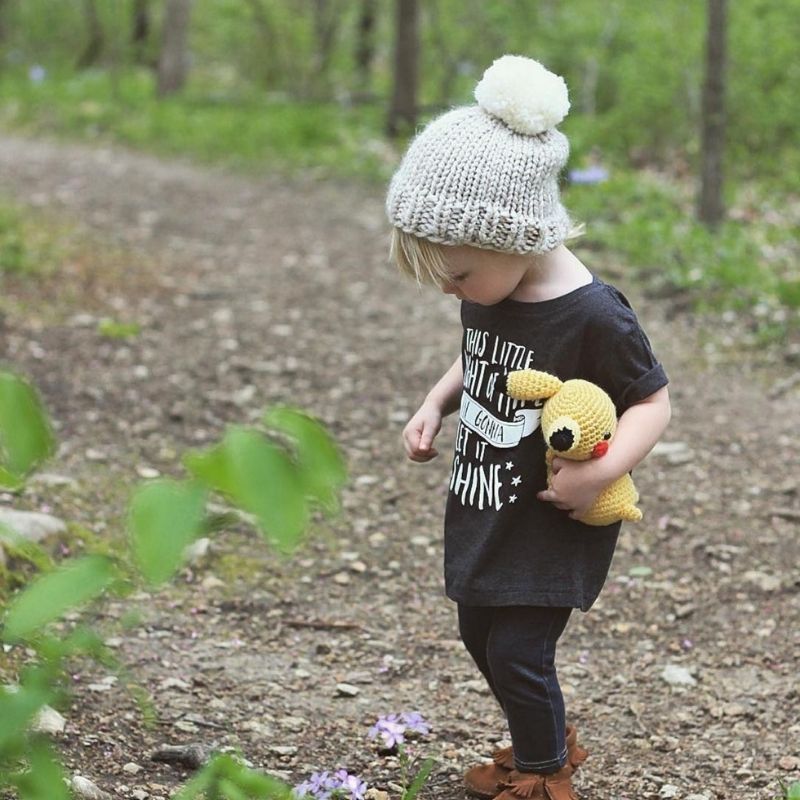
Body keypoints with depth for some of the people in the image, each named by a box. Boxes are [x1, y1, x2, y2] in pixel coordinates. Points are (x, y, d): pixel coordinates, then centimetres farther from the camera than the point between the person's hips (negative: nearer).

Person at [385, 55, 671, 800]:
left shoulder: (591, 316, -26)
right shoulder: (487, 292, -3)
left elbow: (652, 401, -17)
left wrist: (602, 470, -31)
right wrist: (434, 404, -2)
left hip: (552, 528, -8)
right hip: (484, 512, 8)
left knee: (518, 654, -2)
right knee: (481, 637, 19)